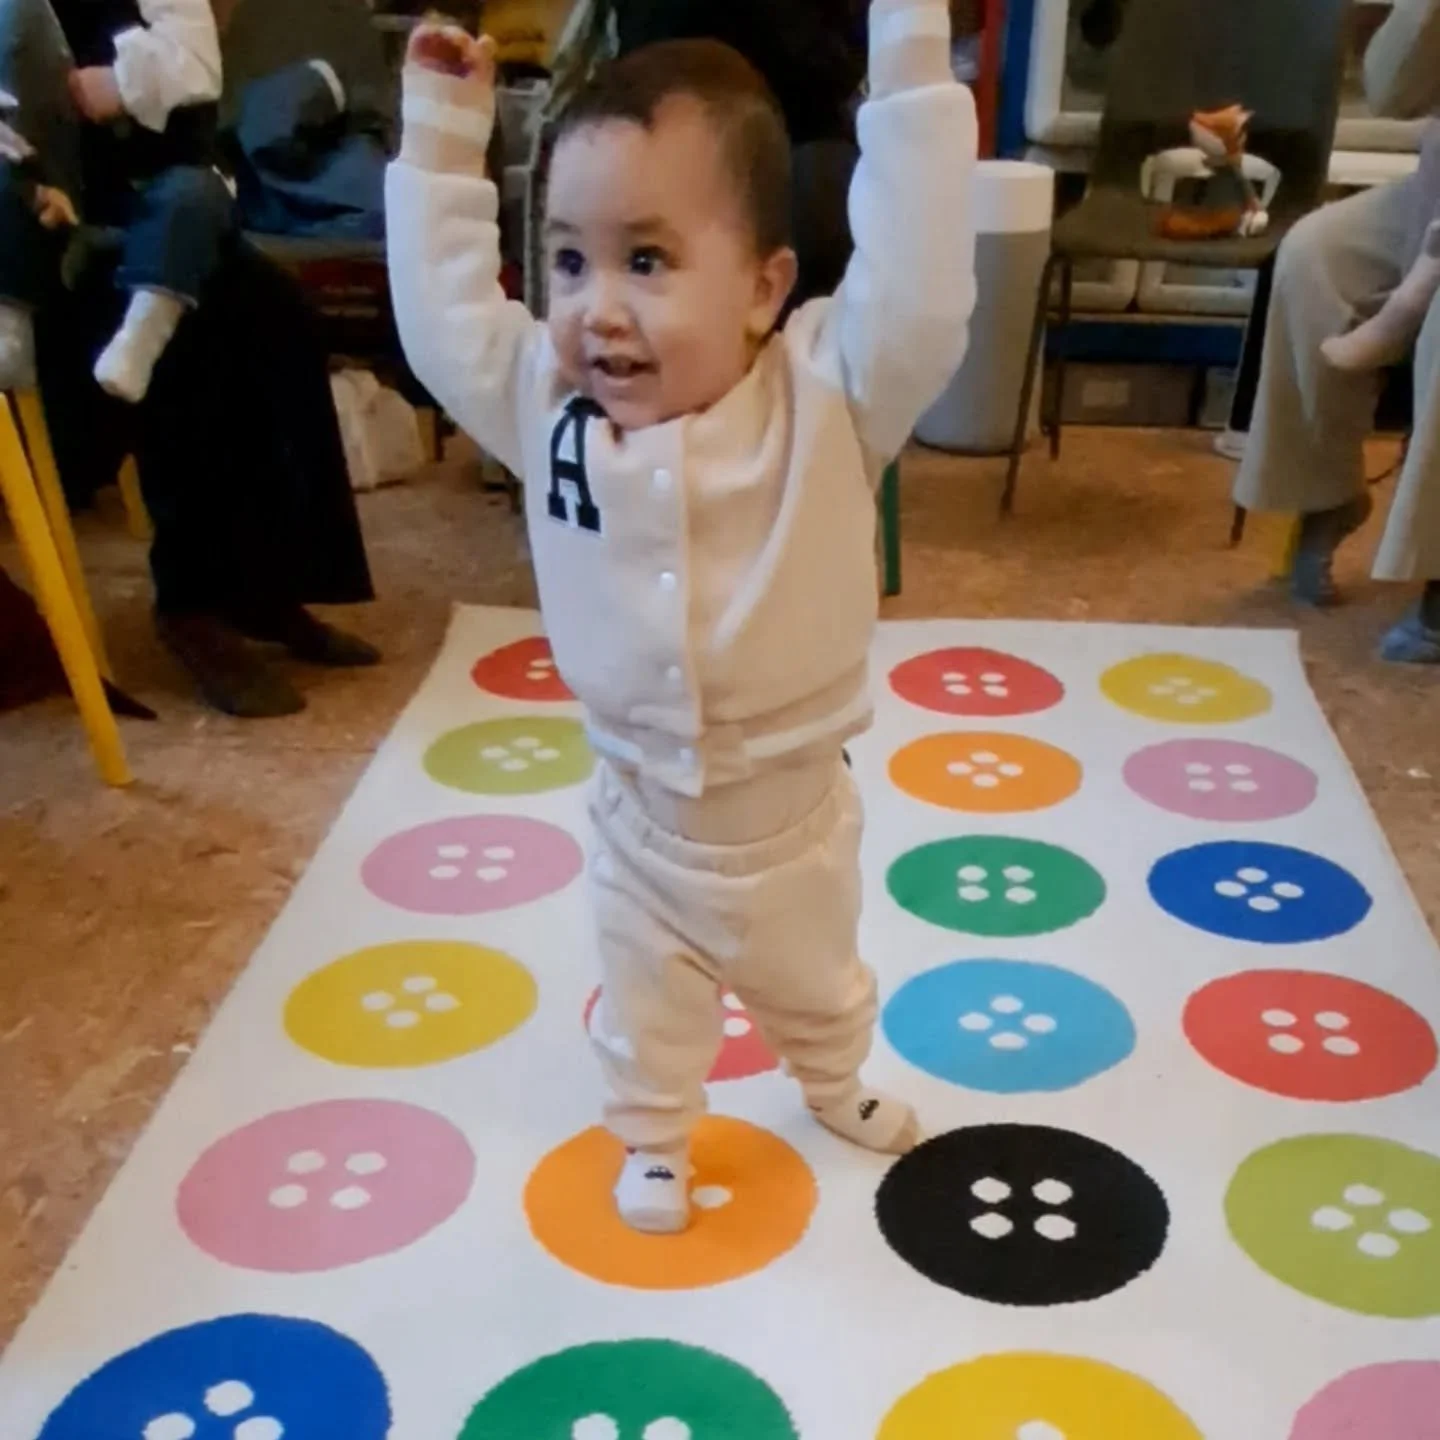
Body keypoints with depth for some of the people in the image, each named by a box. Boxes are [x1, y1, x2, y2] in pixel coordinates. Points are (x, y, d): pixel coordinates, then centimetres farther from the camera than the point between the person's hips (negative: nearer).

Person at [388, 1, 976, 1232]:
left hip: (790, 809, -1)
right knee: (645, 1010, 25)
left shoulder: (825, 396, -23)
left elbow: (921, 299, -36)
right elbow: (445, 315, -7)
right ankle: (655, 1140, 54)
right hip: (641, 812, 1)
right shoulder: (547, 403, -15)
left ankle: (836, 1087, 61)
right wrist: (444, 130, -12)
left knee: (815, 984, 29)